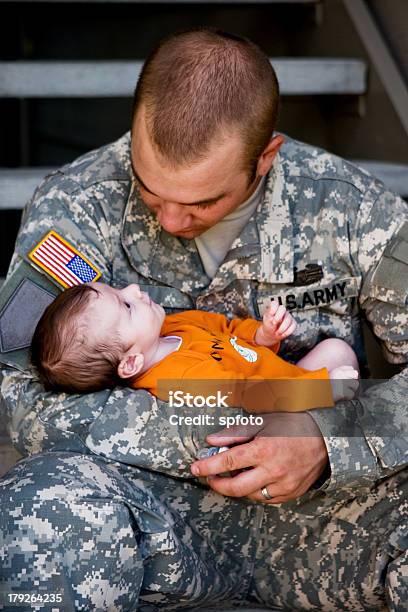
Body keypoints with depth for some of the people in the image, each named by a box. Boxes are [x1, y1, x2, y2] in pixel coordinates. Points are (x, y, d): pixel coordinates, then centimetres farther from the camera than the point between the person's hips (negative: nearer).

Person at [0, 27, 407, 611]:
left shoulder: (353, 207, -5)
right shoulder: (75, 205, -8)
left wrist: (327, 440, -24)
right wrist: (196, 435, -23)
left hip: (316, 498, 2)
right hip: (152, 490, -1)